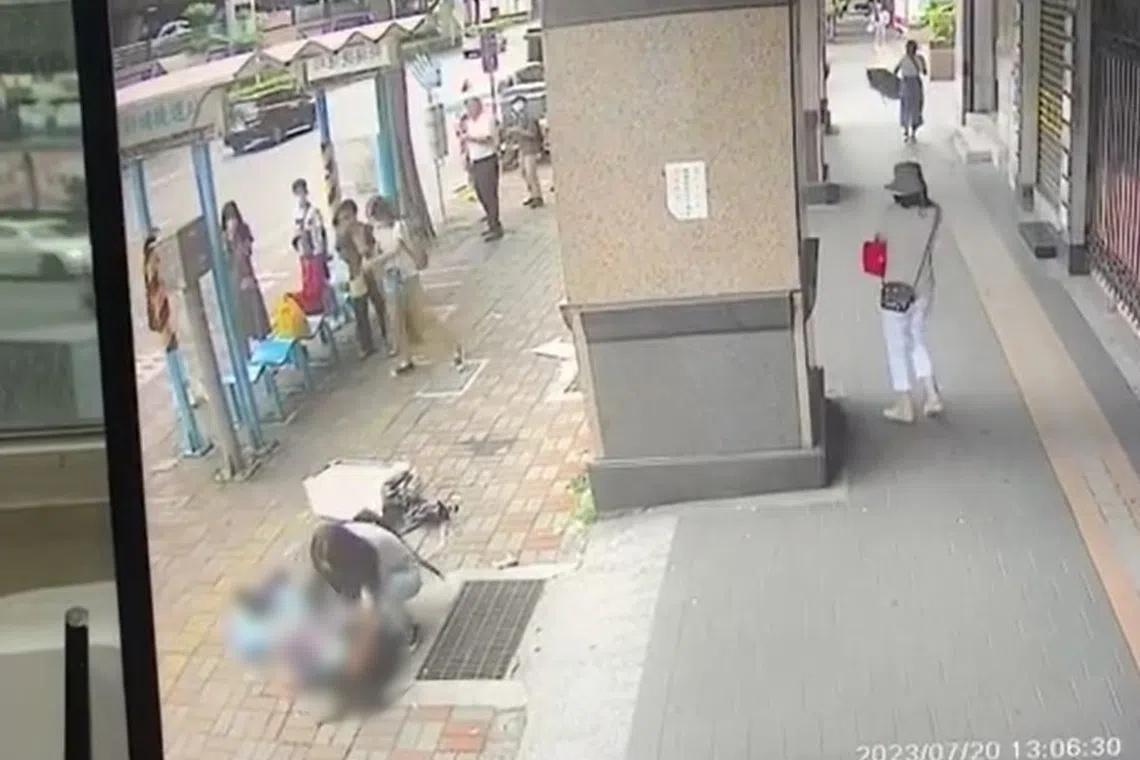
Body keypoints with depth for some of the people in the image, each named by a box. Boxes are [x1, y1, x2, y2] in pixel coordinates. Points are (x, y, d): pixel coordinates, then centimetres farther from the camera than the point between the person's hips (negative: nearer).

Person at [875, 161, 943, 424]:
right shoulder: (934, 213, -6)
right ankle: (931, 395, 17)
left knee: (897, 347, 9)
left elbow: (880, 240, -1)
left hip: (897, 289, -5)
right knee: (917, 340, 24)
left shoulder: (893, 213, -17)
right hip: (924, 288, 5)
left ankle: (904, 406, 17)